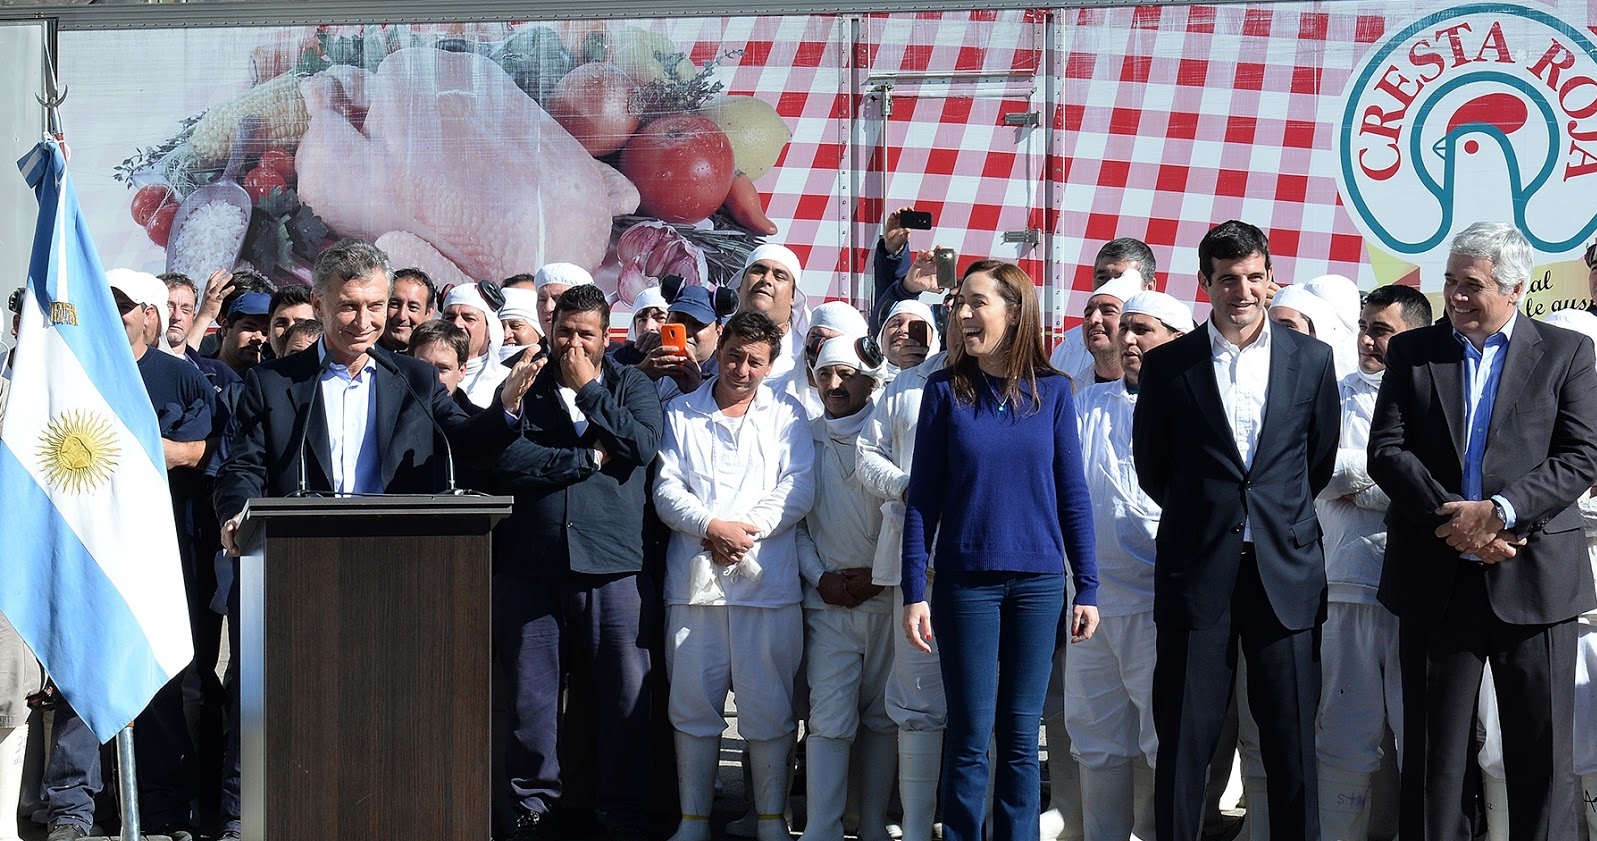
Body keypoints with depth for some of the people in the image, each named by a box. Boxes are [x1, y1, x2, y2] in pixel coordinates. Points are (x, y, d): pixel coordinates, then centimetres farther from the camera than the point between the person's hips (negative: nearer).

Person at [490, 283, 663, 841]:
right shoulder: (526, 386, 10)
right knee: (530, 693, 6)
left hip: (612, 565, -1)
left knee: (626, 694, 0)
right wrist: (590, 457, -7)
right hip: (530, 564, 1)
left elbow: (640, 444, -10)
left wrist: (588, 388, -5)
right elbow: (506, 461, -6)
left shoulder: (631, 386, 10)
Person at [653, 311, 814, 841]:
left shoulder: (787, 415, 11)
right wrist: (711, 526, -12)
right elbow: (666, 490, 4)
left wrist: (747, 530, -11)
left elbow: (797, 491, 1)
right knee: (693, 706, 3)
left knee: (768, 708, -1)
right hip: (693, 579, 1)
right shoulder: (680, 414, 12)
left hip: (767, 581, -1)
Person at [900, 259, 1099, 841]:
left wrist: (1087, 587, 2)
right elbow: (922, 497, 1)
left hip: (1039, 583, 1)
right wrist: (914, 591, -5)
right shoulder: (945, 390, 1)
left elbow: (1072, 492, 6)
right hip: (966, 581, -1)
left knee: (1021, 737, 6)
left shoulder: (1051, 391, 3)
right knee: (970, 736, 1)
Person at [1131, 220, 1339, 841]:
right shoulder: (1168, 365, 3)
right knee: (1184, 740, 1)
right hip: (1196, 572, -1)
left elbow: (1320, 459, 15)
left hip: (1285, 571, 1)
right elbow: (1151, 465, 11)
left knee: (1293, 742, 2)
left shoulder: (1311, 360, 6)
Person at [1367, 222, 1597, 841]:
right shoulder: (1411, 352, 9)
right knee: (1433, 750, 5)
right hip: (1437, 577, 1)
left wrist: (1500, 511, -17)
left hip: (1533, 579, -1)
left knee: (1542, 751, 2)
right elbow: (1386, 450, 0)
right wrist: (1451, 519, -13)